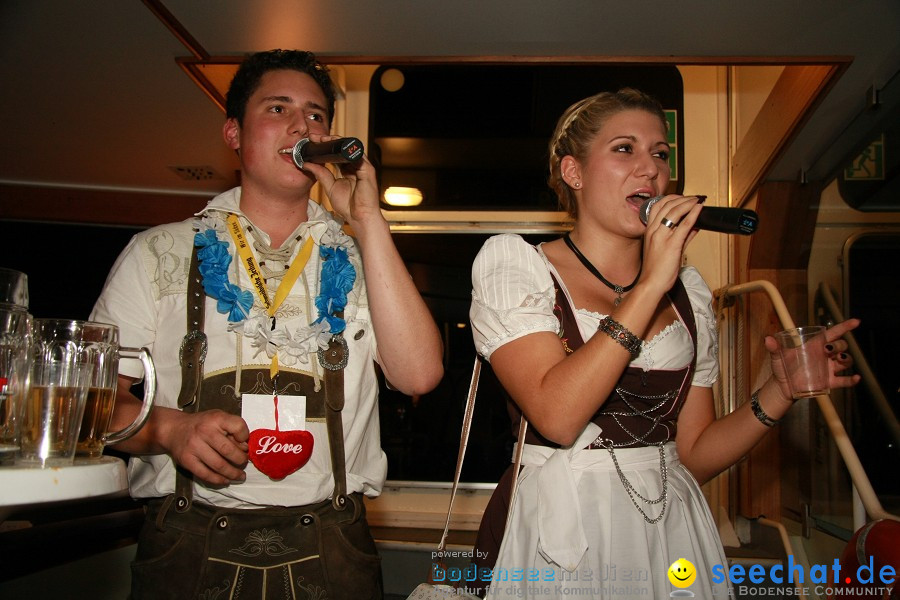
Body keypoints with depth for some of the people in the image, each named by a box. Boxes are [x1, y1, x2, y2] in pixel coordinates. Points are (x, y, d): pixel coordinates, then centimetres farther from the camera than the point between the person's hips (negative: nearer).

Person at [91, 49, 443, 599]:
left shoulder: (360, 258, 6)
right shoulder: (159, 253, 5)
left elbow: (419, 374, -10)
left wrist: (368, 221, -10)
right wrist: (171, 427, -17)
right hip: (189, 550, 0)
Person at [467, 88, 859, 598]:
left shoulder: (688, 289, 6)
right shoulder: (512, 262, -7)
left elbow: (694, 455, 6)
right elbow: (557, 417, -22)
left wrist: (779, 392, -9)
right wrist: (650, 285, -21)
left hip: (672, 530, 5)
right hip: (560, 537, -4)